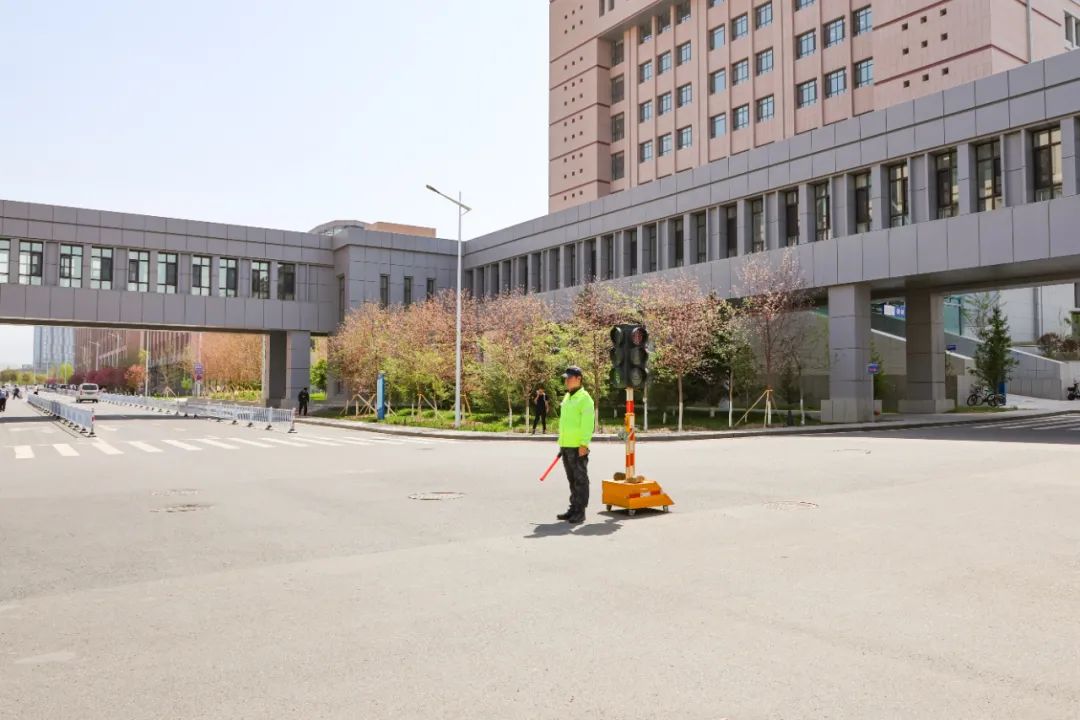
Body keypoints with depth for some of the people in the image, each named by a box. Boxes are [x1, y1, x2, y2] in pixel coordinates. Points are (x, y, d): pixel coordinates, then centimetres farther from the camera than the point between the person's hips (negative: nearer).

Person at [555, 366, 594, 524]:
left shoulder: (585, 398, -9)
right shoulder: (567, 397, 17)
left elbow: (588, 423, -16)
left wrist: (584, 444, -21)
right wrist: (561, 443, 18)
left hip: (578, 447, -8)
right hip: (566, 446, 8)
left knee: (580, 480, -2)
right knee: (572, 480, 14)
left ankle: (580, 512, 3)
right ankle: (573, 509, 21)